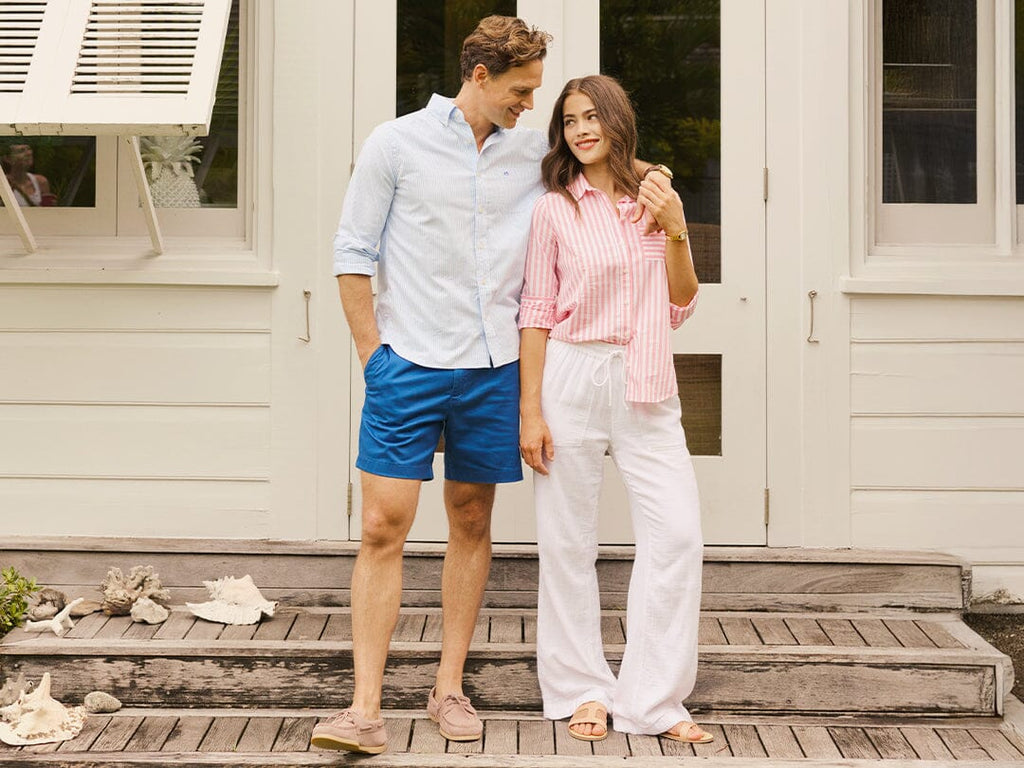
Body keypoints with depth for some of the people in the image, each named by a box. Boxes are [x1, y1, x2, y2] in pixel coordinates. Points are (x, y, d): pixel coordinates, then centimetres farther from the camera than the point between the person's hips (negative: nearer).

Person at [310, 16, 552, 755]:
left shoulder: (534, 154, 8)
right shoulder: (397, 143, -2)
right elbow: (353, 252, 0)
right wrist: (374, 353, -3)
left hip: (495, 369, 4)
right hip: (410, 365, -3)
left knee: (471, 523, 10)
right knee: (384, 528, -8)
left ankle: (450, 687, 20)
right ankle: (366, 709, -6)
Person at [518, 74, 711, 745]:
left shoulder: (657, 198, 9)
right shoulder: (556, 209, 1)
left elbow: (679, 309, 10)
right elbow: (537, 312, 0)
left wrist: (676, 233, -5)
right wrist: (530, 411, -5)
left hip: (645, 383, 2)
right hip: (571, 377, -2)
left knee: (678, 533, -6)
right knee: (568, 541, 2)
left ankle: (655, 698, 4)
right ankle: (583, 690, 18)